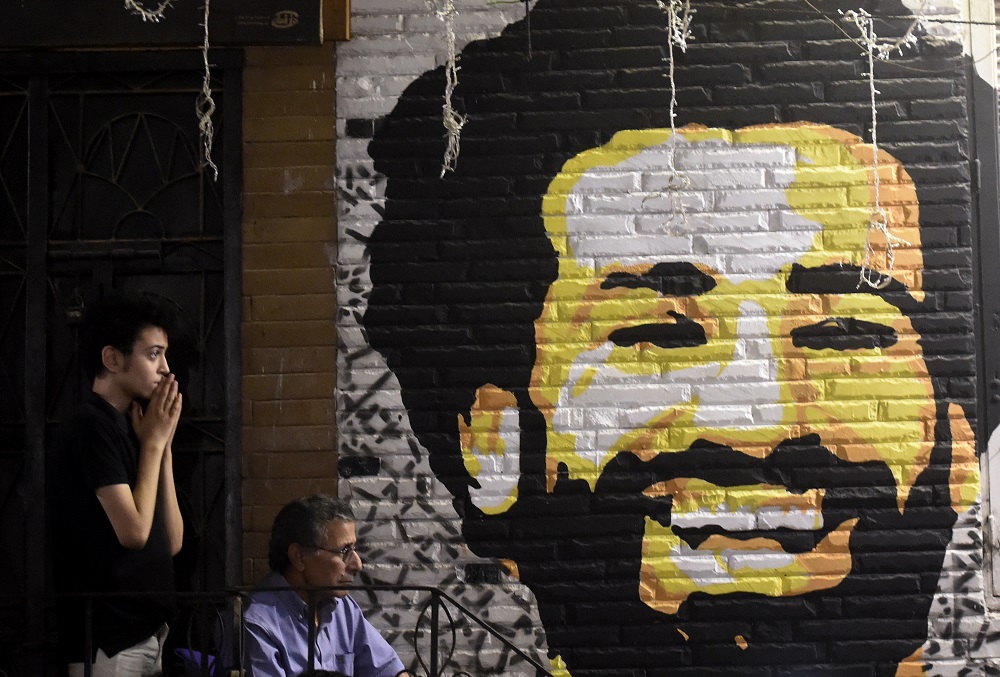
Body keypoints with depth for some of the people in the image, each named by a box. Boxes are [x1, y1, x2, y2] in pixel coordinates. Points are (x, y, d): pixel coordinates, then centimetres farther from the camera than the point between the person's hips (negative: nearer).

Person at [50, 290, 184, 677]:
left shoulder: (125, 429, 13)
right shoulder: (92, 427, -13)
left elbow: (172, 541, 10)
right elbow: (134, 531, -19)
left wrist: (163, 442, 4)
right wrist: (153, 442, -8)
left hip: (145, 631, 9)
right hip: (109, 639, -9)